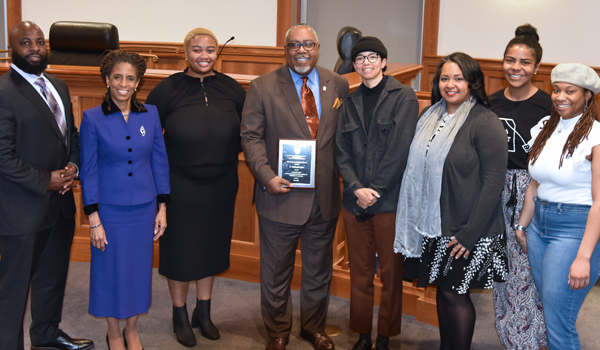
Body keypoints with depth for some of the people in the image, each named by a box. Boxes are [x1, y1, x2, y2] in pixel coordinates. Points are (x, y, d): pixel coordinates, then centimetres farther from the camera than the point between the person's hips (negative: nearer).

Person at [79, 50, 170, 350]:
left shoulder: (150, 114, 0)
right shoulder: (92, 118, -7)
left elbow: (160, 161, 5)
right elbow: (88, 170, -6)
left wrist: (162, 207, 3)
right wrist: (93, 219, -9)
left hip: (143, 208, 3)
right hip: (109, 209, -2)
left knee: (139, 269, 12)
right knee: (111, 271, 8)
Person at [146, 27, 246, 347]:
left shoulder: (232, 89, -2)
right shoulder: (168, 89, -9)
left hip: (221, 185, 3)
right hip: (180, 185, -3)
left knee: (211, 246, 15)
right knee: (179, 248, 9)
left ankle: (203, 312, 34)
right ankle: (180, 315, 29)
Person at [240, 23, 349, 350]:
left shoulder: (338, 85, 5)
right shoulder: (262, 87, -3)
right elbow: (251, 136, -6)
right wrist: (266, 176, -19)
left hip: (325, 197, 3)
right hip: (281, 195, -2)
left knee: (319, 270, 18)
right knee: (276, 271, 11)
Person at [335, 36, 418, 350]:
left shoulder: (404, 97, -2)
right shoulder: (350, 103, 12)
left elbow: (400, 148, -10)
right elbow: (342, 152, 7)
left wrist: (375, 190, -11)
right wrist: (357, 189, -8)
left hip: (390, 199, -4)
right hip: (355, 200, 4)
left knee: (391, 272, 4)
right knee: (359, 272, 10)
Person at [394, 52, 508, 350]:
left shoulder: (485, 123, -12)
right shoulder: (431, 117, 9)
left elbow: (493, 182, -15)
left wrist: (469, 234, -18)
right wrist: (416, 221, 10)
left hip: (466, 230, -6)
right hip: (432, 225, 6)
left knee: (454, 293, 1)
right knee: (442, 291, 13)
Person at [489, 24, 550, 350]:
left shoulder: (548, 106, -8)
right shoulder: (492, 102, 6)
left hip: (533, 192, -5)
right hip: (497, 191, 5)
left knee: (528, 268, -4)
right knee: (502, 265, 12)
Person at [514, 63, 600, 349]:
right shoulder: (544, 128, 9)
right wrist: (521, 227, 16)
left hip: (575, 228, -6)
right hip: (539, 223, 6)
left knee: (557, 323, -6)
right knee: (548, 311, 12)